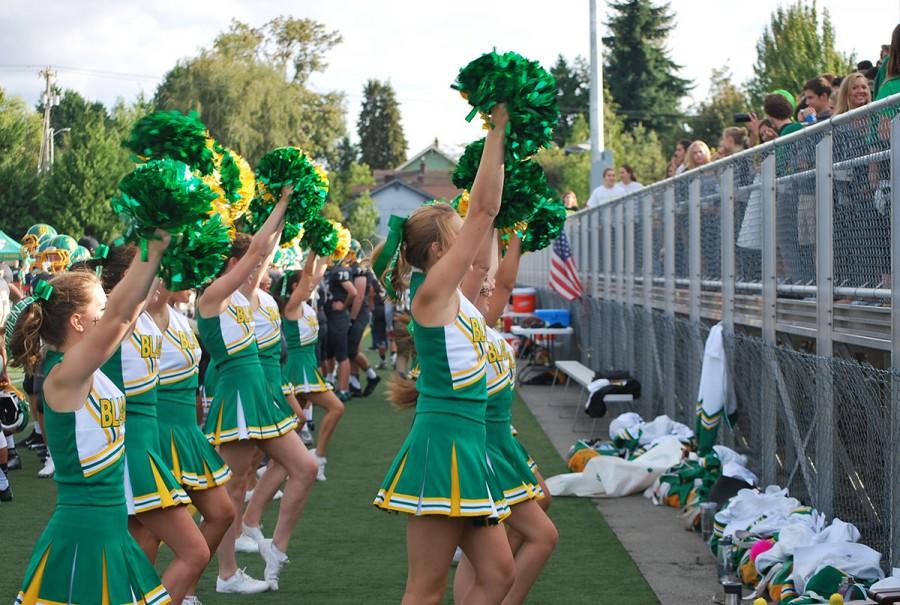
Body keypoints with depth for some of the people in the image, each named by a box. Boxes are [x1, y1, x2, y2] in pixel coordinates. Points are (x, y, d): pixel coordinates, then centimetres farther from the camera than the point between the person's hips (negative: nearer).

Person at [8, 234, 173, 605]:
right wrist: (154, 246, -29)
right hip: (83, 532, -9)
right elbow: (120, 315, -29)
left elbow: (130, 310, 12)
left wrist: (157, 254, 6)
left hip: (109, 528, 9)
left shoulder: (88, 371, 7)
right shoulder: (63, 375, -18)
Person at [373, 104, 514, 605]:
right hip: (443, 445, -10)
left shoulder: (453, 296, 13)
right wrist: (498, 130, -9)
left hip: (467, 447, 10)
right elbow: (483, 210, -13)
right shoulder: (433, 291, -11)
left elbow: (485, 214, 20)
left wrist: (503, 139, 18)